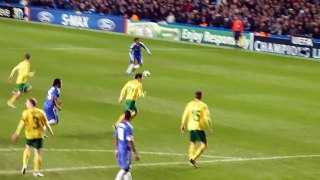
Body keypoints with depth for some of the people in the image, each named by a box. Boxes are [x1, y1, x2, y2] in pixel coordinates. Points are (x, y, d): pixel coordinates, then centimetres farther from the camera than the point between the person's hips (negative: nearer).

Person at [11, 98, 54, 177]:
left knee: (27, 148, 24)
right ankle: (36, 171, 5)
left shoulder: (26, 113, -6)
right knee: (37, 152, 3)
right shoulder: (40, 112, 2)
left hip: (29, 134, 0)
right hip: (39, 135, 0)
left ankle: (25, 165, 15)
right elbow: (46, 123, 5)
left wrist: (17, 133, -6)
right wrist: (51, 132, 16)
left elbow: (22, 124, -10)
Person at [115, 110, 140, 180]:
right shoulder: (128, 127, -19)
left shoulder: (119, 125, 5)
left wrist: (117, 150, 24)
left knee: (127, 168, 16)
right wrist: (135, 153, -16)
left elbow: (116, 138, 14)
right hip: (126, 150, -8)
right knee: (125, 169, -1)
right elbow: (130, 142, -20)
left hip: (120, 149, 8)